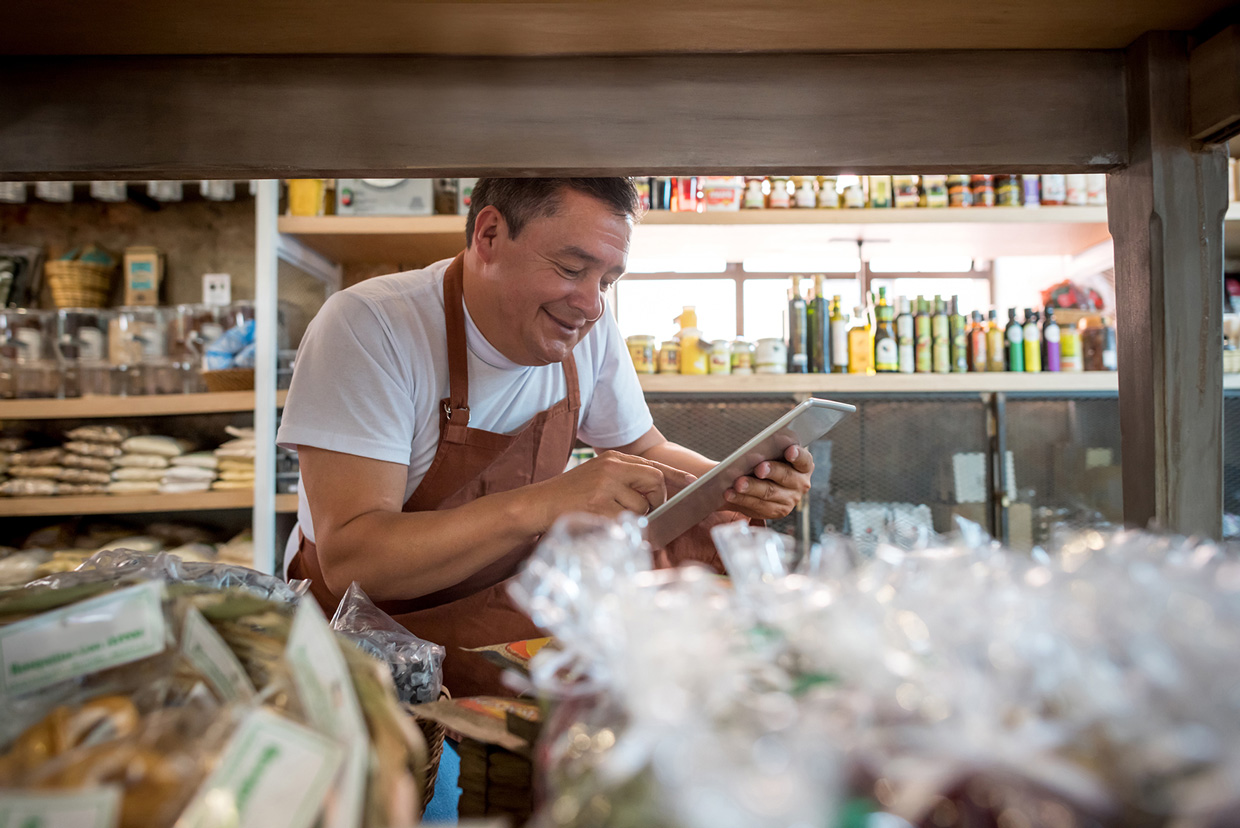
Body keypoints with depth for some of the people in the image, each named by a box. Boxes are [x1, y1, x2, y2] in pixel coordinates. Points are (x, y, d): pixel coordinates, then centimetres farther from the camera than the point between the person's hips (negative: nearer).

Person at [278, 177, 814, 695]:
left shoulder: (587, 327, -5)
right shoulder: (367, 327, -23)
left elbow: (644, 450, 9)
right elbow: (349, 562, -29)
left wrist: (736, 486, -13)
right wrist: (542, 505, -40)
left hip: (513, 597, 7)